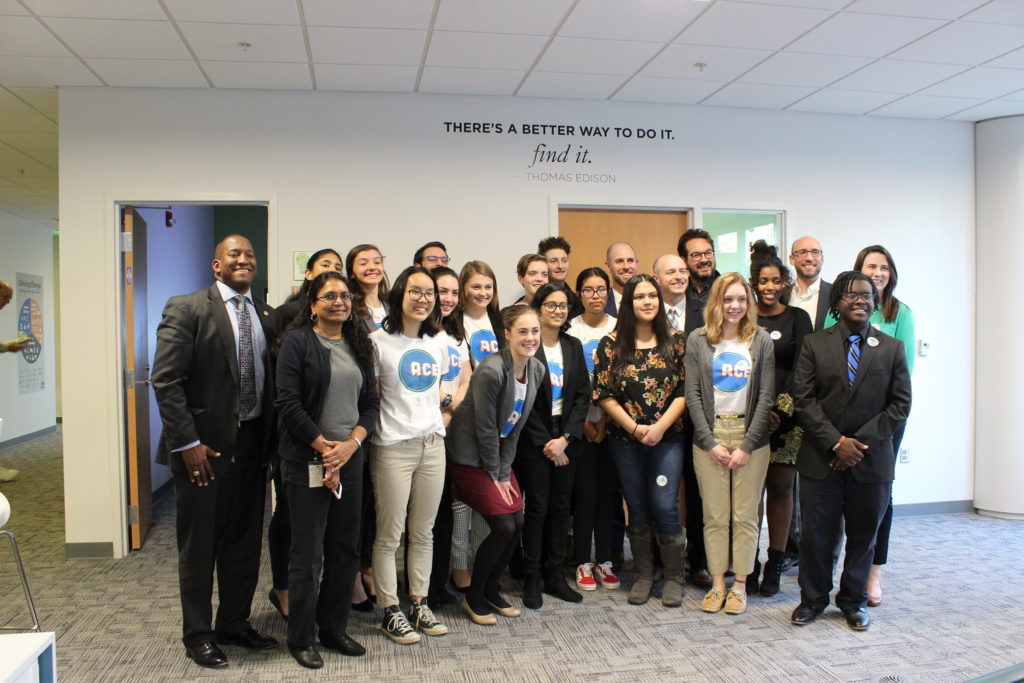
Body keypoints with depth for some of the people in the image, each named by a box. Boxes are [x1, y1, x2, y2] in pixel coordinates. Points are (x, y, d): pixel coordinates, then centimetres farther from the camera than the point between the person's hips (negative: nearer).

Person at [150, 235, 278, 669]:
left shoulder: (267, 316, 7)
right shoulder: (187, 309, -7)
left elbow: (273, 381, 10)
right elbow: (165, 380, -12)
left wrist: (273, 440, 3)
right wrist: (188, 443, -15)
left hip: (252, 444, 5)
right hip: (204, 446, -5)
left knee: (245, 541, 15)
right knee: (199, 545, 9)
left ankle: (235, 623, 33)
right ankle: (197, 634, 26)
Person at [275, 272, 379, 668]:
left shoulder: (359, 345, 11)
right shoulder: (298, 341, -5)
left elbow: (371, 402, 9)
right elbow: (288, 404, -12)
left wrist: (351, 444, -7)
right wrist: (324, 449, -12)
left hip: (350, 458, 5)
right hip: (307, 461, -5)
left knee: (346, 549, 11)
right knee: (308, 553, 3)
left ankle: (333, 628, 28)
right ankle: (300, 638, 19)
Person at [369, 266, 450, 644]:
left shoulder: (439, 342, 10)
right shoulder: (379, 341, -7)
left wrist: (441, 417, 10)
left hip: (432, 444, 5)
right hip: (393, 447, -5)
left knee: (423, 532, 13)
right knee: (390, 534, 3)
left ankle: (419, 603, 26)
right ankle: (390, 612, 16)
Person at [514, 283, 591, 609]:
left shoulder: (573, 346, 9)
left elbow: (583, 395, 5)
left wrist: (565, 438, -6)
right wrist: (544, 442, -10)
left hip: (566, 437, 5)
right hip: (533, 439, -4)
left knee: (561, 505, 8)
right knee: (537, 506, 0)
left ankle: (555, 574, 20)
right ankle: (532, 578, 13)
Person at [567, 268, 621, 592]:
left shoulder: (618, 329, 5)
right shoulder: (570, 329, 0)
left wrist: (605, 418, -7)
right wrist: (583, 419, -7)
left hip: (612, 422, 2)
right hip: (581, 423, -2)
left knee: (609, 491, 5)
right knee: (585, 492, -1)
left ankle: (604, 561, 17)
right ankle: (583, 563, 12)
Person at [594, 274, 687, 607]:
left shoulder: (675, 342, 2)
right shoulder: (611, 344, 0)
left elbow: (684, 390, -1)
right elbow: (604, 394, -3)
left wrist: (660, 426, -13)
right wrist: (635, 428, -11)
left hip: (667, 438, 0)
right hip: (625, 440, 1)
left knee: (665, 507, -6)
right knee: (637, 509, 9)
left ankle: (674, 577, 12)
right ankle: (643, 575, 24)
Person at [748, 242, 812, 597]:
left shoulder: (797, 318, 6)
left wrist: (781, 410, -10)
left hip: (786, 417, 0)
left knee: (781, 487, 3)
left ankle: (775, 564, 12)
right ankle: (748, 564, 7)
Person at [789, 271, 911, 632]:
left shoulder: (892, 348, 5)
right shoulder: (814, 344, 2)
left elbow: (900, 403, 1)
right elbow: (803, 399, -4)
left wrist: (861, 441, -10)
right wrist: (836, 442, -13)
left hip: (872, 461, 1)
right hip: (821, 459, -1)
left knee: (863, 535, 12)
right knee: (815, 534, 7)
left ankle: (853, 601, 30)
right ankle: (813, 599, 25)